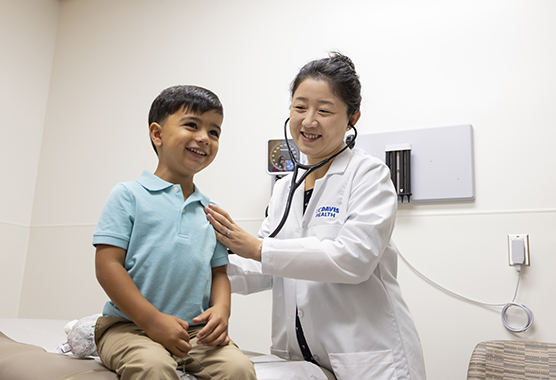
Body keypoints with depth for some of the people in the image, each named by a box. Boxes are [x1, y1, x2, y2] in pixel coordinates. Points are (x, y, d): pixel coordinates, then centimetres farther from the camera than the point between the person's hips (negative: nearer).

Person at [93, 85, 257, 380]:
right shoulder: (129, 195, -3)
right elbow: (107, 266, -9)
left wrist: (221, 309, -7)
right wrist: (152, 320, -16)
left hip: (196, 331, 5)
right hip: (129, 325, -4)